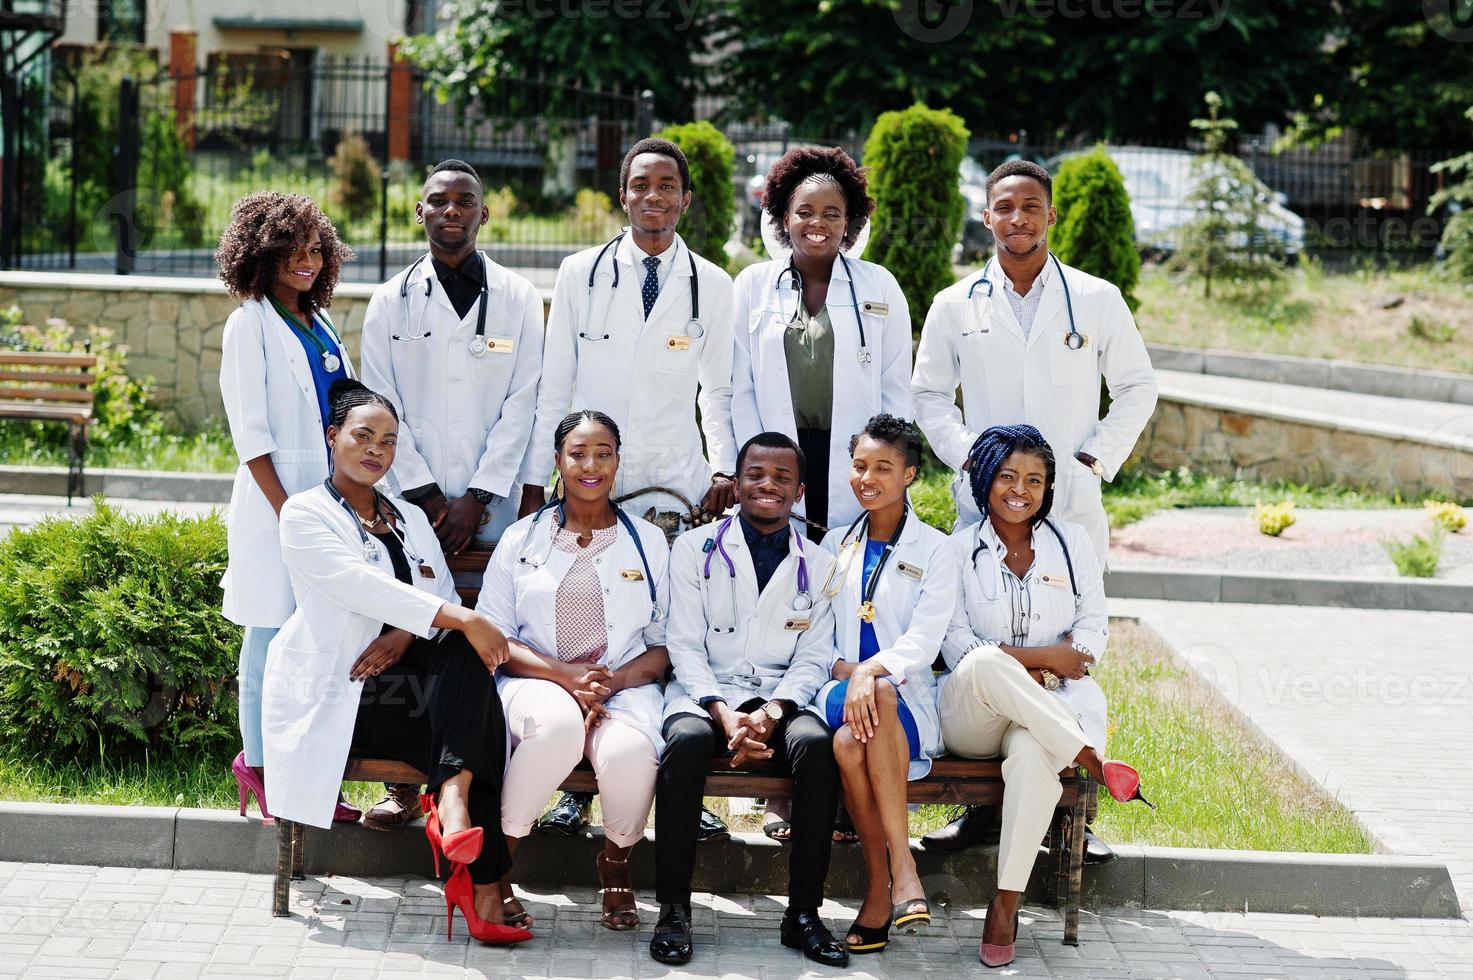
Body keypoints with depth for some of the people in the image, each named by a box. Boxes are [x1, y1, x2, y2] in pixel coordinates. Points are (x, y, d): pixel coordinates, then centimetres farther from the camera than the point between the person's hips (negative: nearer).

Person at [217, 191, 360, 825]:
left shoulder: (320, 325, 15)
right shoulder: (250, 325, -4)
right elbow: (249, 433, -10)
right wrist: (287, 510, -16)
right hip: (277, 499, -6)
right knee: (271, 632, 0)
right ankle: (257, 766, 10)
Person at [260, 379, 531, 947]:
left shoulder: (410, 520, 23)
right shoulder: (306, 513, 0)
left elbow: (446, 598, 12)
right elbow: (362, 586, -16)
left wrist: (407, 634, -13)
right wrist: (462, 618, -25)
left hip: (401, 675, 6)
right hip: (338, 693, -6)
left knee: (468, 655, -28)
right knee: (474, 729, -27)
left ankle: (451, 804, -37)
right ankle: (482, 887, -32)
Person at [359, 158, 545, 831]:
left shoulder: (517, 299, 9)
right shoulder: (392, 302, 10)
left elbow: (520, 403, 3)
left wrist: (475, 498, -6)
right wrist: (424, 493, -5)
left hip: (490, 512, 0)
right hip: (411, 505, 0)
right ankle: (404, 782, 0)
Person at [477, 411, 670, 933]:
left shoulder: (649, 542, 13)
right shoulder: (522, 538, 11)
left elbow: (666, 644, 9)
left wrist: (612, 683, -12)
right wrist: (563, 674, -14)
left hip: (625, 686, 1)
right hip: (536, 681, -1)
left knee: (629, 750, -35)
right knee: (559, 723, -39)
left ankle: (616, 861, -2)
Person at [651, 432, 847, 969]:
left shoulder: (817, 565, 12)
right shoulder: (695, 548, 8)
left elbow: (814, 658, 6)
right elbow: (685, 646, 0)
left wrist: (773, 712, -14)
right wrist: (724, 714, -16)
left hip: (781, 699, 1)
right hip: (705, 693, -1)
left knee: (816, 744, -32)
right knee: (687, 739, -35)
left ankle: (803, 910, -24)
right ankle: (674, 908, -25)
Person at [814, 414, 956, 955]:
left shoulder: (934, 550, 6)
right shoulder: (835, 545, 19)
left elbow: (924, 639, -7)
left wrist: (871, 671, -26)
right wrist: (844, 672, -7)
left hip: (909, 704, -2)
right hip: (839, 689, 3)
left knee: (853, 740, -38)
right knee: (849, 741, -35)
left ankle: (883, 886, -34)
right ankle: (900, 871, -30)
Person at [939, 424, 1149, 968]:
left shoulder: (1071, 541, 13)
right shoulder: (959, 548, 7)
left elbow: (1093, 628, 7)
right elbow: (956, 646, -1)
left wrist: (1021, 670, -10)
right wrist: (1040, 656, -9)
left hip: (1049, 705, 1)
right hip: (971, 715, -1)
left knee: (1033, 755, -37)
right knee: (984, 665, -38)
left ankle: (1005, 905, -29)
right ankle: (1094, 762, -31)